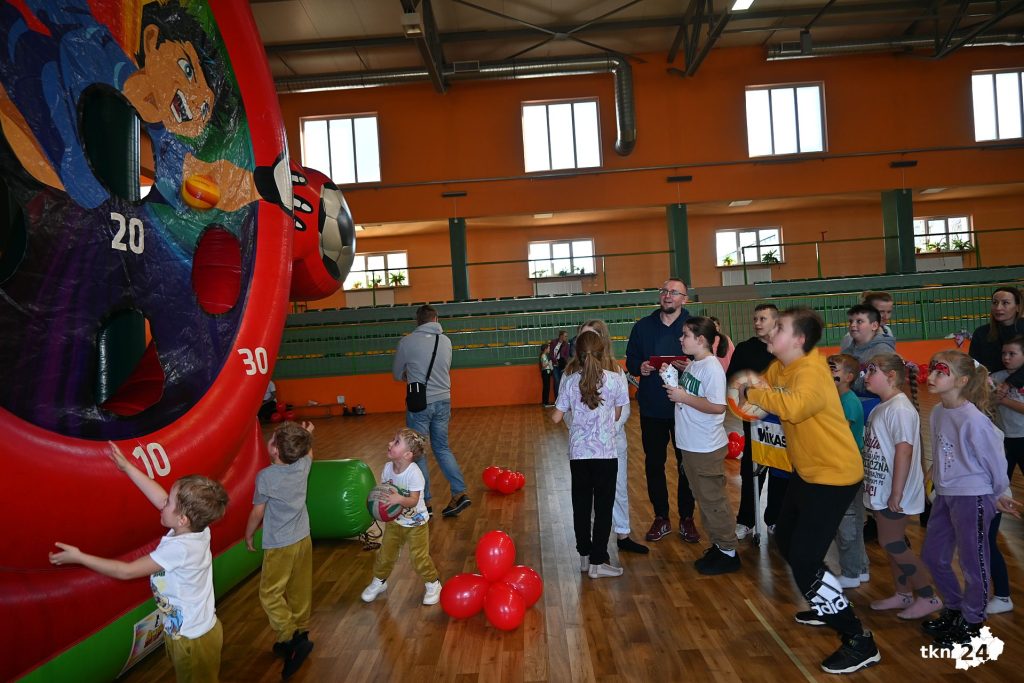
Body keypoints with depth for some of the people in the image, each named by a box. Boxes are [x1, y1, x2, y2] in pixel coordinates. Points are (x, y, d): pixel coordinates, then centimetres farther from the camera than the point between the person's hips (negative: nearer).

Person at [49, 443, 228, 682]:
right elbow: (161, 499, -2)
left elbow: (127, 571, -21)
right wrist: (127, 467, 2)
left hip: (191, 640, -7)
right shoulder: (199, 529, -12)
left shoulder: (178, 548, -32)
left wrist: (79, 557, -14)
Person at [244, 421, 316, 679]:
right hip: (303, 539, 6)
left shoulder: (265, 477, -22)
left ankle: (292, 640, -7)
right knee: (300, 590, 16)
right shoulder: (303, 465, -8)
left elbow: (257, 513, -10)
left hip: (279, 545, -6)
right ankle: (299, 634, 28)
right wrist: (306, 435, 35)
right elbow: (308, 452, 18)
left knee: (270, 594, 4)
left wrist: (248, 535, 8)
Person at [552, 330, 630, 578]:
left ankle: (584, 556, 25)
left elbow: (556, 417, -1)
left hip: (578, 453, 2)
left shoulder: (570, 381, -5)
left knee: (581, 506, 14)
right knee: (603, 508, 7)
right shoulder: (613, 380, -8)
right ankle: (597, 562, 11)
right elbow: (617, 415, 3)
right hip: (605, 453, -2)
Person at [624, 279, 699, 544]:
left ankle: (686, 519, 24)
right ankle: (661, 518, 24)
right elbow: (630, 361, 9)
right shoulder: (643, 326, 5)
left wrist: (691, 367, -22)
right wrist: (640, 368, -13)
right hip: (652, 408, 2)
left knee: (686, 464, 7)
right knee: (653, 464, 9)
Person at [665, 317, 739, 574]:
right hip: (691, 445, 9)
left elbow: (717, 406, -26)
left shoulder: (712, 368, -20)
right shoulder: (693, 364, 7)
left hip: (707, 448, -9)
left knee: (713, 500, 4)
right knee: (704, 499, 19)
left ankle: (729, 552, 18)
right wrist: (675, 385, 2)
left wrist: (683, 397, -22)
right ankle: (718, 546, 32)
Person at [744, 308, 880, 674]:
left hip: (834, 475, -10)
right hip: (806, 471, 10)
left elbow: (794, 407, -45)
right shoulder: (778, 367, 2)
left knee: (805, 561, -10)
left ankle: (860, 642, 5)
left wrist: (755, 391, -31)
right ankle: (828, 606, 44)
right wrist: (748, 389, -15)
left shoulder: (811, 372, -27)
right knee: (786, 538, 24)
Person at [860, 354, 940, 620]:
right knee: (893, 543, 16)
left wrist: (896, 493, -23)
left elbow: (904, 450, -24)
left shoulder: (900, 408, -19)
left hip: (894, 491, -9)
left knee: (892, 543, -2)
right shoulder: (881, 408, 10)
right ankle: (903, 594, 28)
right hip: (881, 489, 9)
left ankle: (929, 598, 11)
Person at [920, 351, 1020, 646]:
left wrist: (1000, 495, 1)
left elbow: (993, 459, -11)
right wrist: (936, 479, 12)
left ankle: (971, 623, 26)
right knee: (932, 556, 17)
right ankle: (954, 608, 38)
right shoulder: (938, 412, 0)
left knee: (973, 563, 8)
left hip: (972, 498, -8)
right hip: (944, 495, 8)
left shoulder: (973, 420, -21)